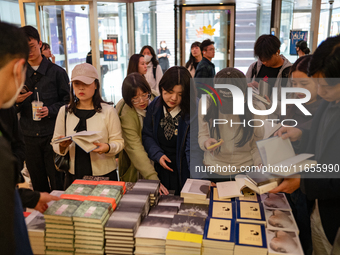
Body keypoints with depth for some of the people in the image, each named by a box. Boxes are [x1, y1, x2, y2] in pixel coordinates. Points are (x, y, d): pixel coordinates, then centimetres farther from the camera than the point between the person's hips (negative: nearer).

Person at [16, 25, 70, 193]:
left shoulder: (57, 72, 2)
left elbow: (68, 101, 1)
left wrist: (50, 110, -16)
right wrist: (16, 102, -11)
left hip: (53, 135, -3)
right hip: (29, 136, 3)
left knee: (58, 184, 2)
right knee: (38, 185, 12)